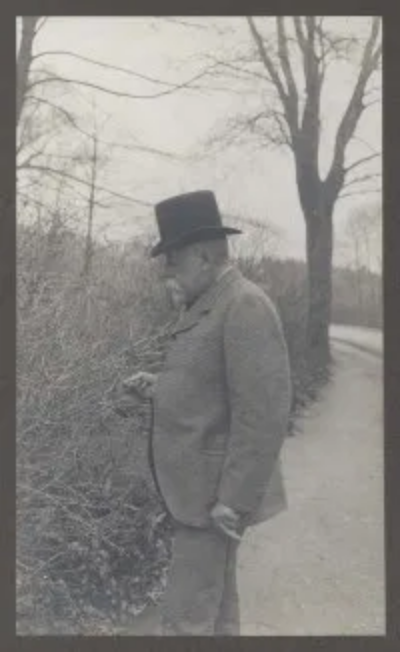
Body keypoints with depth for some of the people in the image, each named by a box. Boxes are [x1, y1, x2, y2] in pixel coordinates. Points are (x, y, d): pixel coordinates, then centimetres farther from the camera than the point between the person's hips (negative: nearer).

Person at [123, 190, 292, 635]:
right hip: (201, 485, 9)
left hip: (214, 493, -9)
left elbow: (263, 413, -23)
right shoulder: (207, 305, 12)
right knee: (214, 608, 21)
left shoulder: (245, 306, -19)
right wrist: (160, 387, 5)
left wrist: (234, 501, -22)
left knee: (187, 619, 0)